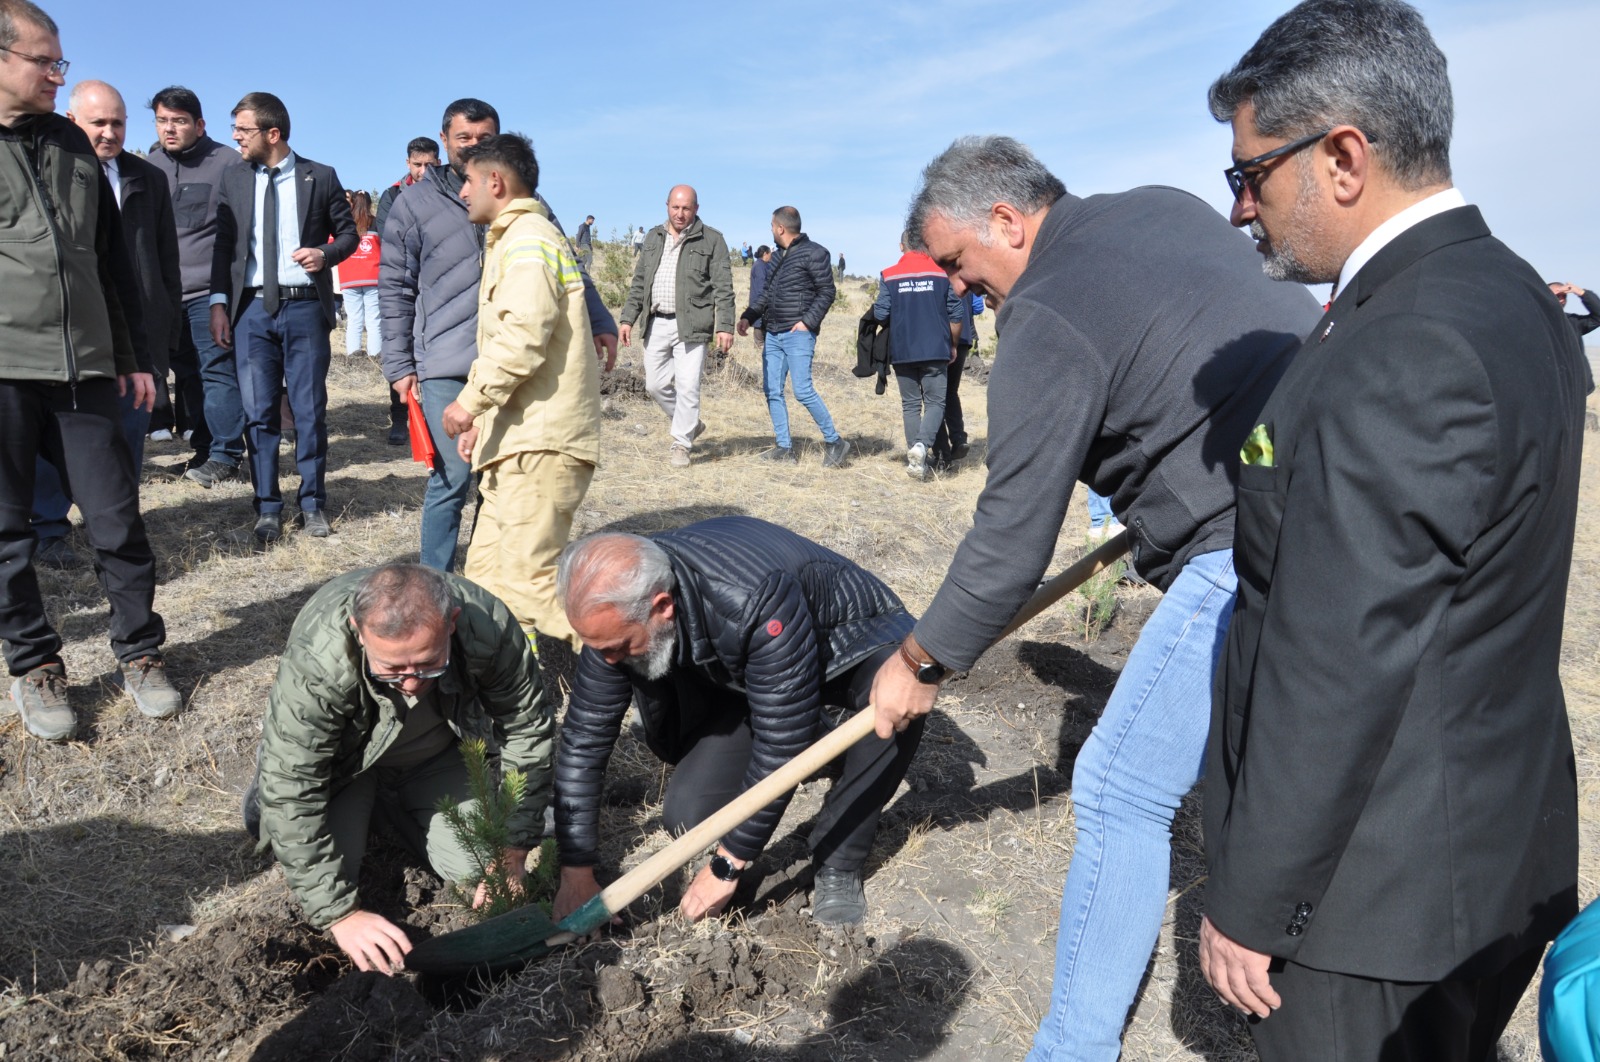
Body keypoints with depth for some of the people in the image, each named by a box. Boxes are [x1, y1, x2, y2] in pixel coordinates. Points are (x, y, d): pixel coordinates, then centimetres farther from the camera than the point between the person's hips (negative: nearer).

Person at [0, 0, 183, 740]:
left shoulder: (71, 143, 15)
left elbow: (111, 258, 18)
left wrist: (133, 356, 16)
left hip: (83, 367, 3)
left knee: (117, 520, 4)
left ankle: (139, 652, 18)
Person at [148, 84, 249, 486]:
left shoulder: (228, 164, -3)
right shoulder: (150, 166, 13)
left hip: (211, 290, -6)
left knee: (217, 370, -8)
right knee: (188, 375, 10)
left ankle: (225, 453, -2)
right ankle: (204, 448, 19)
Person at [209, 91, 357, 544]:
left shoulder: (320, 177, 3)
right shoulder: (233, 180, 10)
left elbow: (348, 233, 10)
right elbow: (223, 244, 9)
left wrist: (325, 254, -11)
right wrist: (219, 302, 0)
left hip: (305, 306, -2)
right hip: (253, 308, 2)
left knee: (310, 409, 2)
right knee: (258, 412, 2)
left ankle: (313, 504, 14)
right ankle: (267, 507, 11)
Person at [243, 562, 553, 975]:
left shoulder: (490, 627, -35)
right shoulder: (314, 661, -41)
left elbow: (529, 732, -20)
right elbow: (292, 794, -34)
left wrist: (513, 852, -20)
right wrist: (340, 915, -34)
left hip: (440, 754, 2)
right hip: (347, 759, -2)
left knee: (477, 867, -9)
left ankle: (391, 804, 18)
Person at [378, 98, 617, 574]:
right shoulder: (416, 203, 6)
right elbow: (395, 289, 7)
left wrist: (600, 321, -4)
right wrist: (399, 365, 2)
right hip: (446, 369, -2)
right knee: (452, 479, -2)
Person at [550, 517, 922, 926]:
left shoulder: (760, 603, -43)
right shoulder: (620, 609, -23)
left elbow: (782, 741, -36)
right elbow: (584, 736, -16)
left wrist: (726, 868, -26)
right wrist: (576, 876, -13)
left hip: (852, 637, -5)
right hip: (744, 675, 5)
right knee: (687, 816, -9)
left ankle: (838, 866, -18)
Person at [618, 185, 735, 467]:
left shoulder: (711, 240, 0)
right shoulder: (654, 238, 15)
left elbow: (723, 288, -4)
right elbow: (639, 282, 18)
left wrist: (725, 326, -12)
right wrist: (628, 318, 11)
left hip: (691, 325, -5)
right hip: (656, 324, 5)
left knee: (687, 386, -7)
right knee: (656, 384, 8)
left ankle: (681, 445, 5)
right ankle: (691, 425, 29)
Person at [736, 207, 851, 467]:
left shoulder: (813, 253, -4)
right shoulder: (779, 257, 19)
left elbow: (827, 292, -8)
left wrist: (808, 321, -17)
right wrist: (748, 316, 9)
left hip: (798, 334, -8)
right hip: (773, 334, 8)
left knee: (803, 390, -13)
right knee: (772, 391, 4)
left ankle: (834, 442, 0)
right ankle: (784, 447, 10)